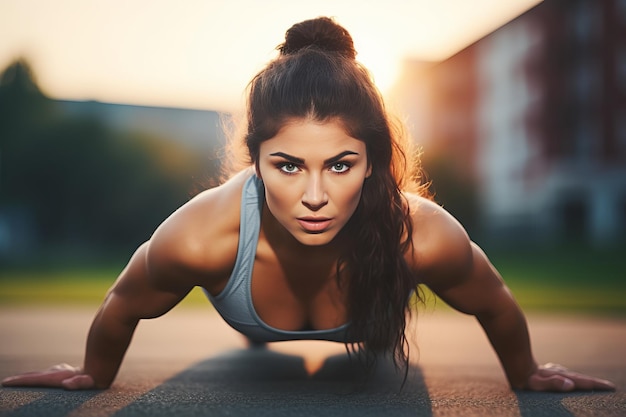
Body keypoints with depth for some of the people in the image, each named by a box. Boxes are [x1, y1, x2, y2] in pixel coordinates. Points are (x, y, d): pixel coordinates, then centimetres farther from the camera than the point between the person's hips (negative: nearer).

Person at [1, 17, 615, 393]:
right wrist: (94, 379, -4)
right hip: (251, 346, 0)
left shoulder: (425, 236, -46)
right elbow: (121, 309, -23)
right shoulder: (200, 237, -47)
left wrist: (526, 378, -2)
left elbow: (496, 306, -21)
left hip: (368, 344, 1)